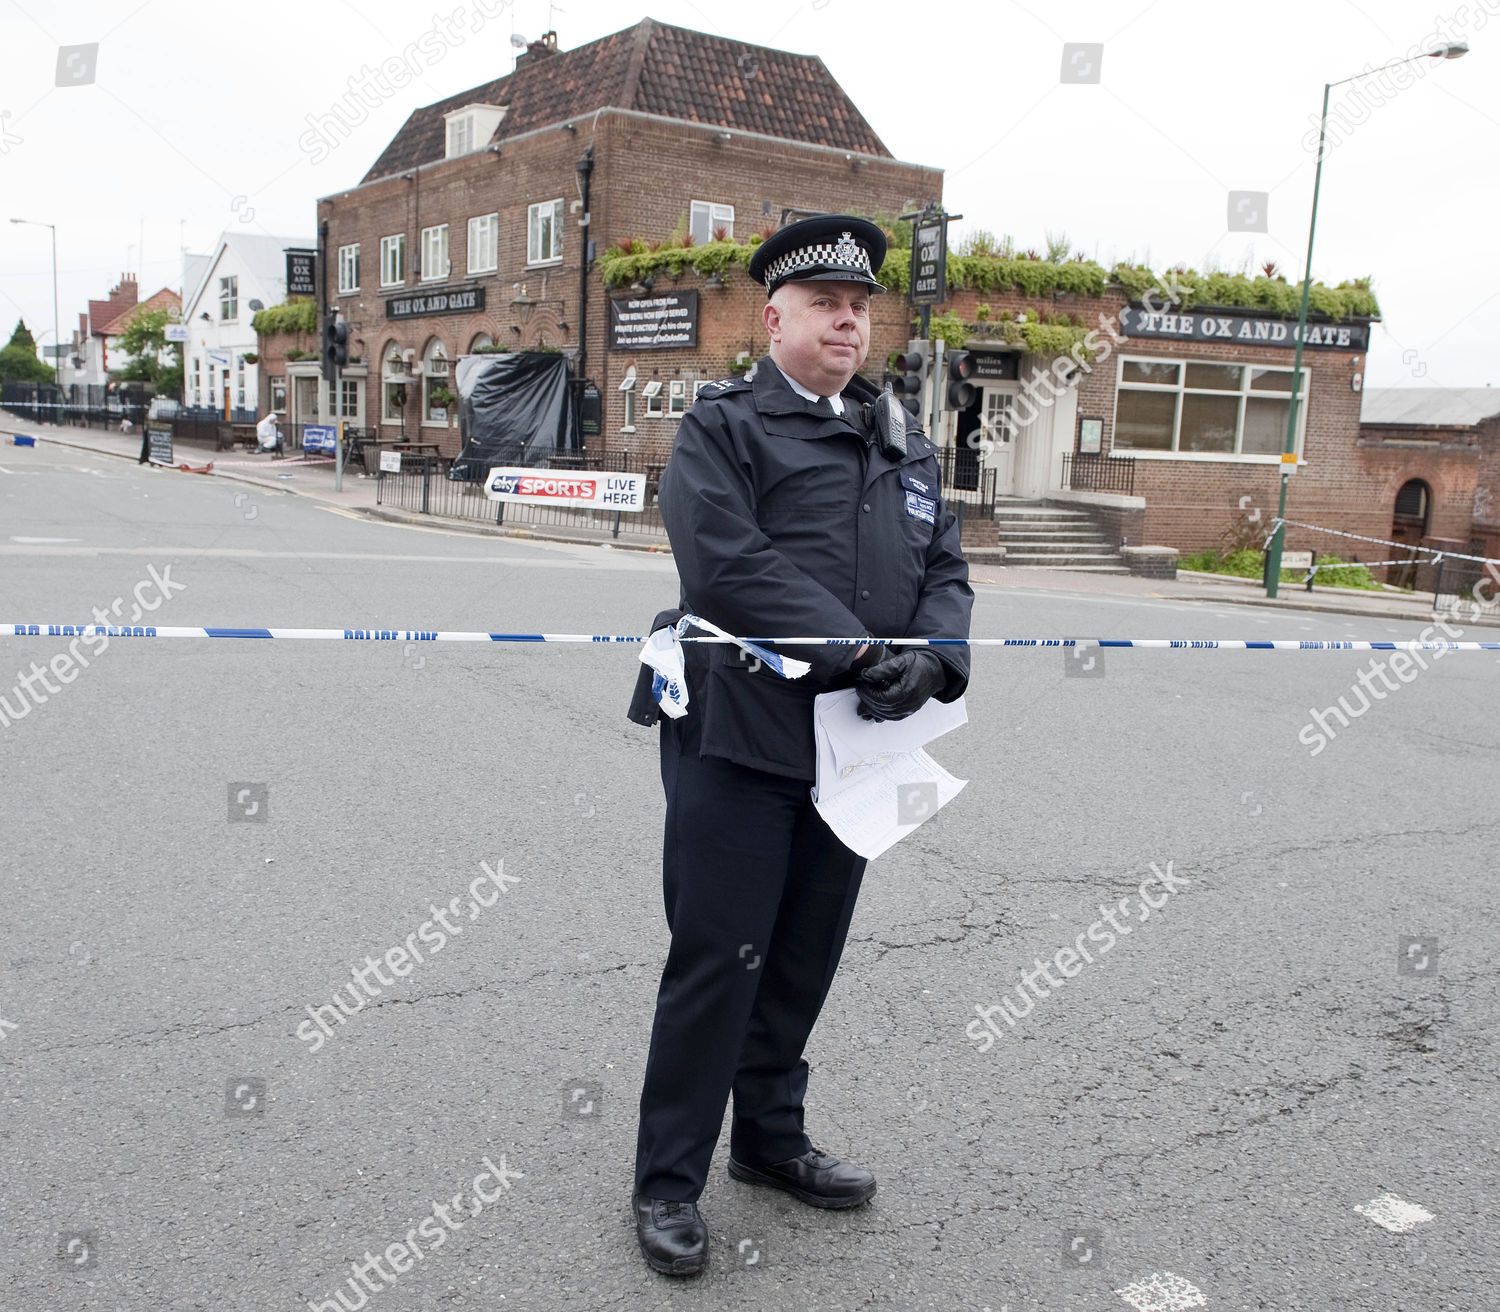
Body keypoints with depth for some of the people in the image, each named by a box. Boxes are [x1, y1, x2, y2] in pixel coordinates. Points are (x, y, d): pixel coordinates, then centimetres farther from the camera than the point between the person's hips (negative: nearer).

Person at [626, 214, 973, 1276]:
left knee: (805, 957, 17)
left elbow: (946, 569, 10)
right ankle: (668, 1180, 19)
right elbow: (730, 565, -18)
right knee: (717, 961, 1)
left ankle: (771, 1137, 37)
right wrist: (859, 651, -22)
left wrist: (932, 658, -12)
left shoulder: (905, 441, 15)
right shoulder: (724, 426, -3)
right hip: (741, 739, -6)